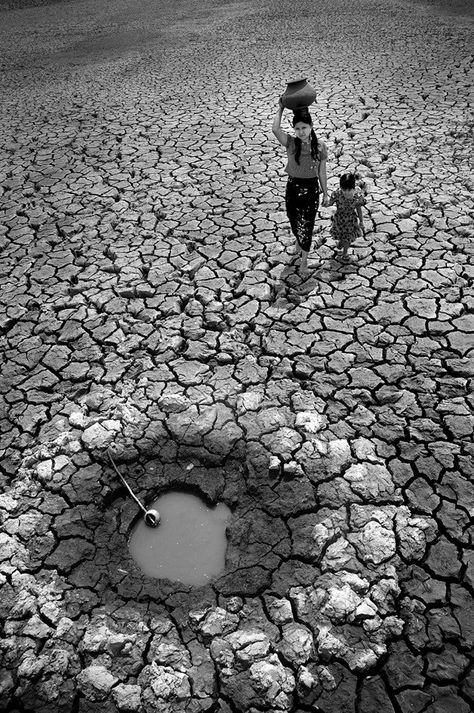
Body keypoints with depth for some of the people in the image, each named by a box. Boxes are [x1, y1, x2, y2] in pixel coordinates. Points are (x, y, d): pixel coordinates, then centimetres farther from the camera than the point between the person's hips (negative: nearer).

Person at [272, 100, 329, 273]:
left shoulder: (320, 146, -9)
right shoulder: (291, 143, -10)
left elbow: (322, 173, 0)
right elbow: (275, 129, -29)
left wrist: (325, 194, 5)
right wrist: (280, 109, -20)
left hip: (311, 189, -1)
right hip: (292, 188, 1)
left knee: (306, 226, 3)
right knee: (295, 223, 19)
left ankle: (304, 258, 23)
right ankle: (299, 242, 53)